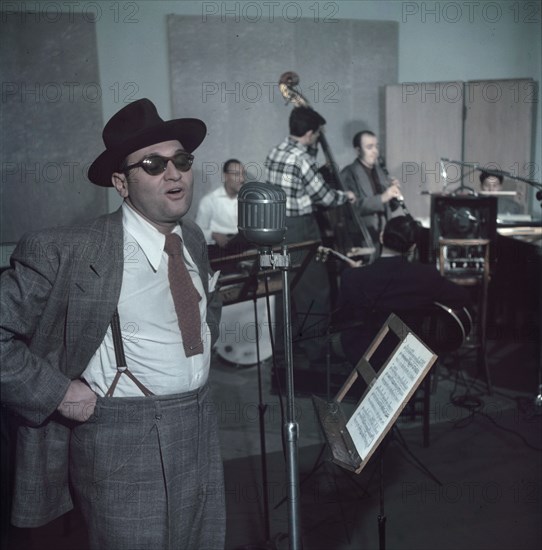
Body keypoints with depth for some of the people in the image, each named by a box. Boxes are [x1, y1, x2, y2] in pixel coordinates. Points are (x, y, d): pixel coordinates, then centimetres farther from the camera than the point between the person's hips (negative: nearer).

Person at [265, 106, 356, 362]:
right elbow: (325, 196, -12)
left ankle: (285, 341, 26)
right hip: (300, 229, -9)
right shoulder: (303, 159, -18)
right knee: (314, 288, 1)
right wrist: (346, 196, 6)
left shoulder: (275, 152, 8)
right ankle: (315, 347, 7)